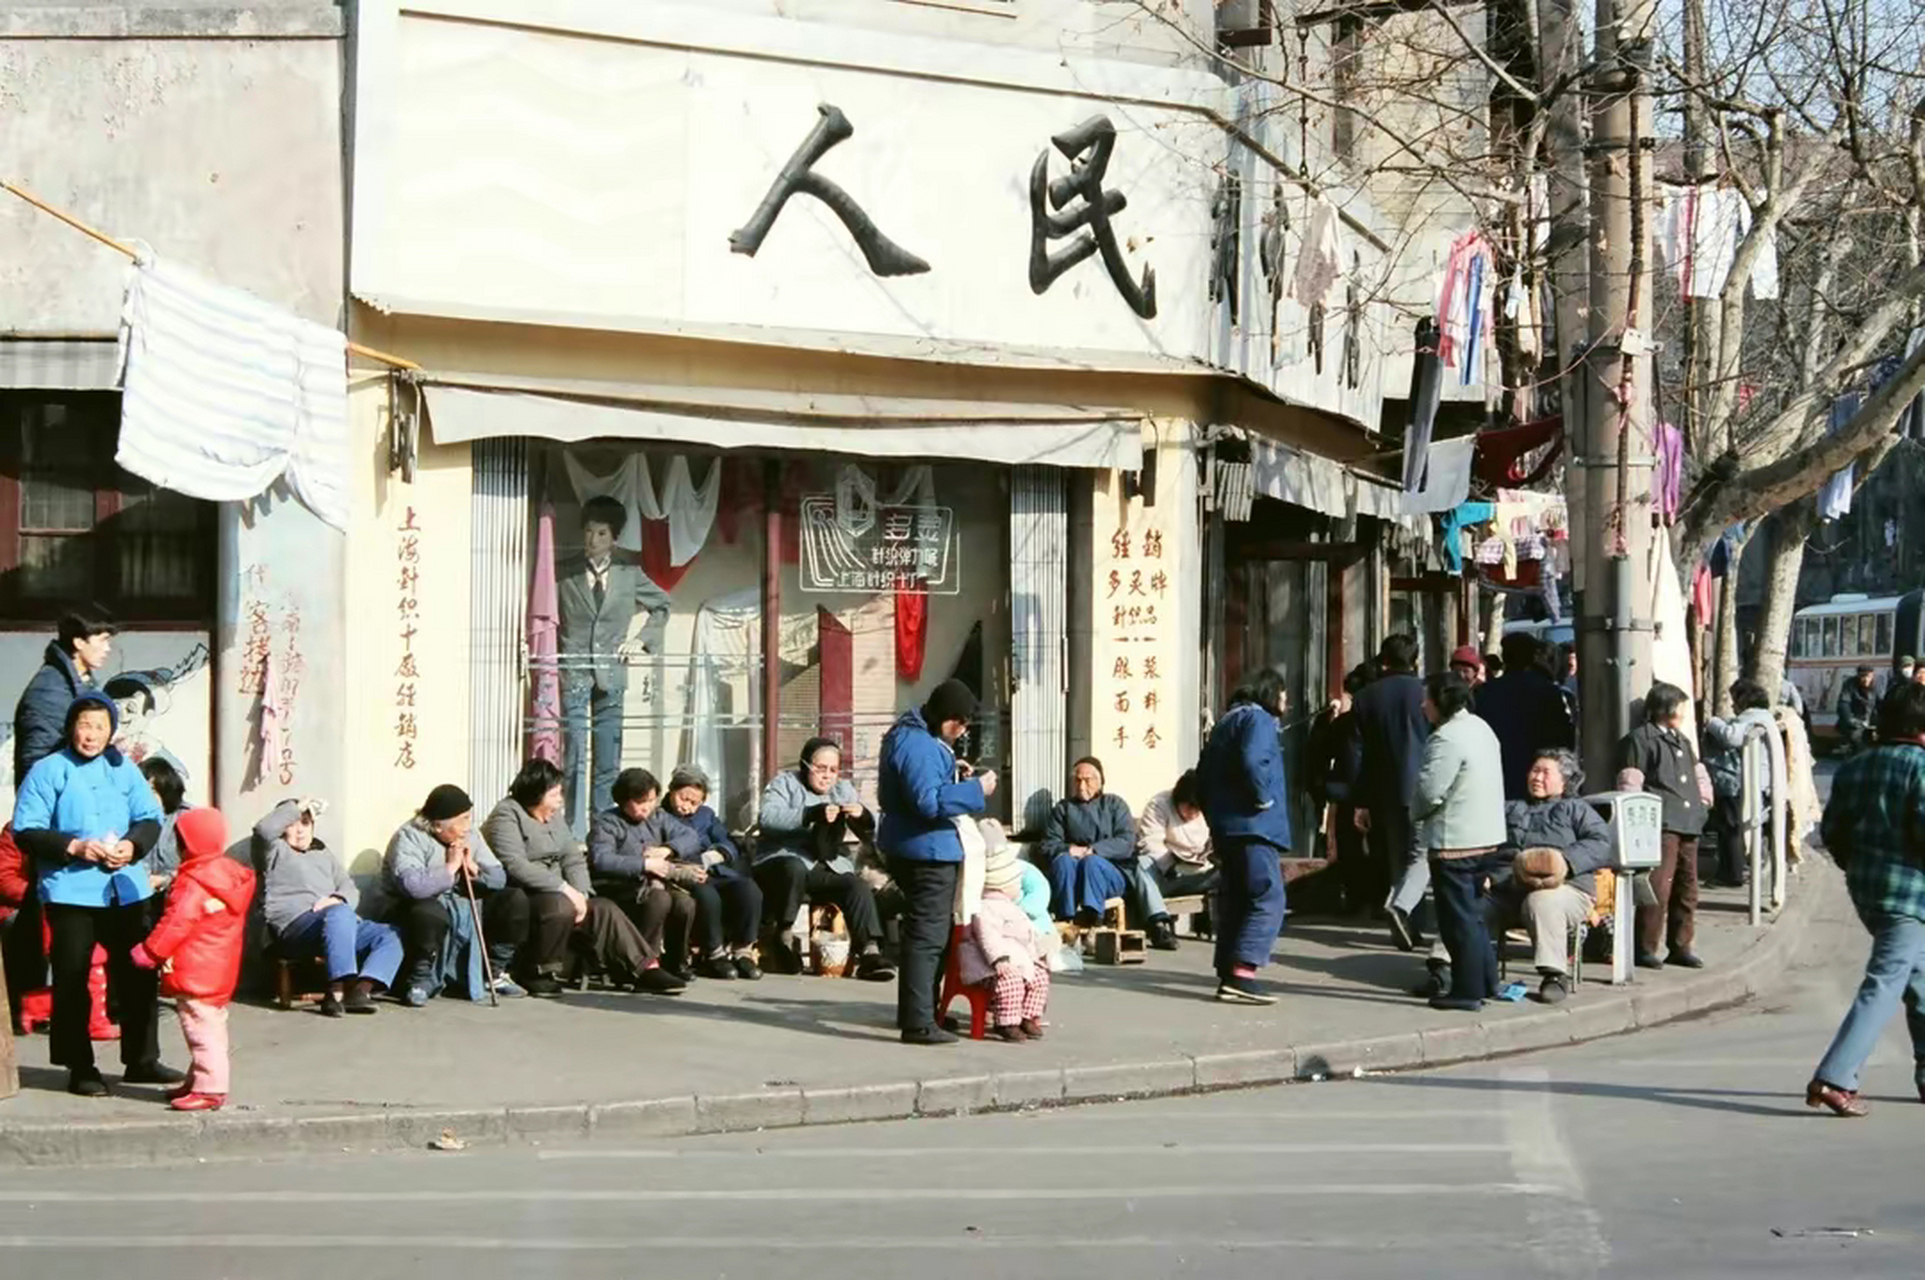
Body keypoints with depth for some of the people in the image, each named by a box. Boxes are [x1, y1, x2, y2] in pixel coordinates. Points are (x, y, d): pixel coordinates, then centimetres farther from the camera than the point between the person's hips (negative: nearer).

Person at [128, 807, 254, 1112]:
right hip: (220, 974, 11)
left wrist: (148, 953, -11)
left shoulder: (193, 884, -20)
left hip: (195, 976, -11)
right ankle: (198, 1081, 28)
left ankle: (210, 1089, -11)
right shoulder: (232, 875, 9)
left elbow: (175, 924, -22)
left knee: (201, 1030, -9)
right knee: (213, 1027, 17)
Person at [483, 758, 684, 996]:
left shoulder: (555, 817, 17)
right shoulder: (507, 816, -11)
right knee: (560, 906, -34)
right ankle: (538, 974, -20)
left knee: (604, 910, -8)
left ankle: (645, 969, -7)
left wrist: (580, 894, -9)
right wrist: (565, 889, -24)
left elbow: (574, 859, 12)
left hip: (556, 893, 8)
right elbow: (515, 866, -23)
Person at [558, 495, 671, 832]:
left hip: (611, 677, 2)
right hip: (575, 676, -2)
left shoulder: (630, 575, 8)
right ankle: (575, 833, -2)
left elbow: (661, 605, 22)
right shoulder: (565, 575, 2)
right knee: (575, 760, -5)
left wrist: (643, 640, 11)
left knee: (608, 764, 4)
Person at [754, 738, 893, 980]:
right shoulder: (784, 783, 7)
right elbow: (768, 819, -15)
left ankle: (869, 951, -36)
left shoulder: (843, 790, 20)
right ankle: (783, 936, -24)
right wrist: (812, 815, -27)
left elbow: (872, 835, 13)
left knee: (859, 886, -26)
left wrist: (863, 817, -12)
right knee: (795, 868, -38)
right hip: (785, 859, -3)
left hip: (829, 868, 3)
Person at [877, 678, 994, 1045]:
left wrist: (950, 770, 12)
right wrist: (975, 790, -22)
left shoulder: (910, 733, 11)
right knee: (928, 936, -9)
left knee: (926, 932, 20)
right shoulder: (918, 746, -23)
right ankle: (918, 1023, -9)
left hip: (913, 849, 11)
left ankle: (916, 1012, 29)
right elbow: (928, 802, -29)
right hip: (927, 851, -11)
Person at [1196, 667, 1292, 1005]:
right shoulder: (1258, 719, -7)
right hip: (1254, 826, -10)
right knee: (1268, 900, -13)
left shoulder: (1227, 721, 21)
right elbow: (1252, 761, -26)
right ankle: (1242, 975, -23)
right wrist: (1263, 798, -13)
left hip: (1225, 828, 10)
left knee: (1233, 901, 13)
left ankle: (1228, 975, 13)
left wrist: (1214, 814, 23)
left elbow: (1204, 772, 23)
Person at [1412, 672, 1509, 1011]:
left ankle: (1467, 990, 2)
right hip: (1487, 837, 10)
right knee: (1473, 913, 19)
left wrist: (1415, 812, 0)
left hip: (1455, 842, -10)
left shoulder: (1447, 739, -19)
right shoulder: (1481, 729, 12)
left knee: (1459, 918, -2)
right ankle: (1485, 980, 25)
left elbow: (1429, 791, -22)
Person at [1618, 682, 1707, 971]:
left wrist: (1700, 803, 19)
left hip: (1688, 825, 9)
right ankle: (1645, 948, -7)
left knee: (1686, 889, 10)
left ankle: (1680, 946, 18)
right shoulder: (1640, 739, -4)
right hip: (1661, 825, -9)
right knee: (1658, 888, -12)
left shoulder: (1682, 740, 23)